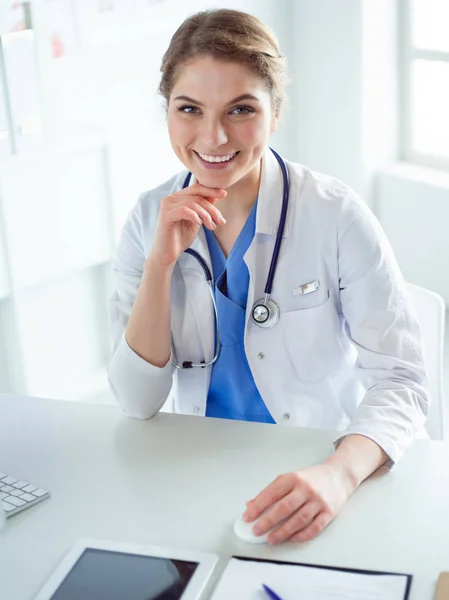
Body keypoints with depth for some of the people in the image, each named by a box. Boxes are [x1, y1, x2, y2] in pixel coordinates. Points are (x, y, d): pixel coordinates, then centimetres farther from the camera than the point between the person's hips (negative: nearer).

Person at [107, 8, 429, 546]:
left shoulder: (336, 217, -13)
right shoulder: (149, 220, -3)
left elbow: (399, 380, -15)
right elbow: (138, 402, -6)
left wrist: (340, 474, -33)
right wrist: (161, 262, -18)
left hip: (319, 469, -2)